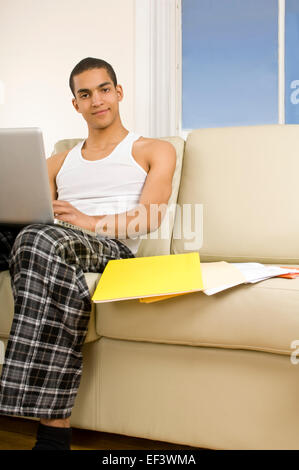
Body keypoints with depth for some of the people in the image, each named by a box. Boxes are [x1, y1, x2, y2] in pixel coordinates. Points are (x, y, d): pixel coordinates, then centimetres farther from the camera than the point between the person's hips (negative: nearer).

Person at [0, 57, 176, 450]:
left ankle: (54, 430, -38)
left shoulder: (154, 151, 19)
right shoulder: (58, 163, 33)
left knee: (43, 240, -38)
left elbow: (149, 218, 2)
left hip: (112, 248, -4)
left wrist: (92, 222, -14)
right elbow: (32, 213, 20)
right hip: (42, 241, 4)